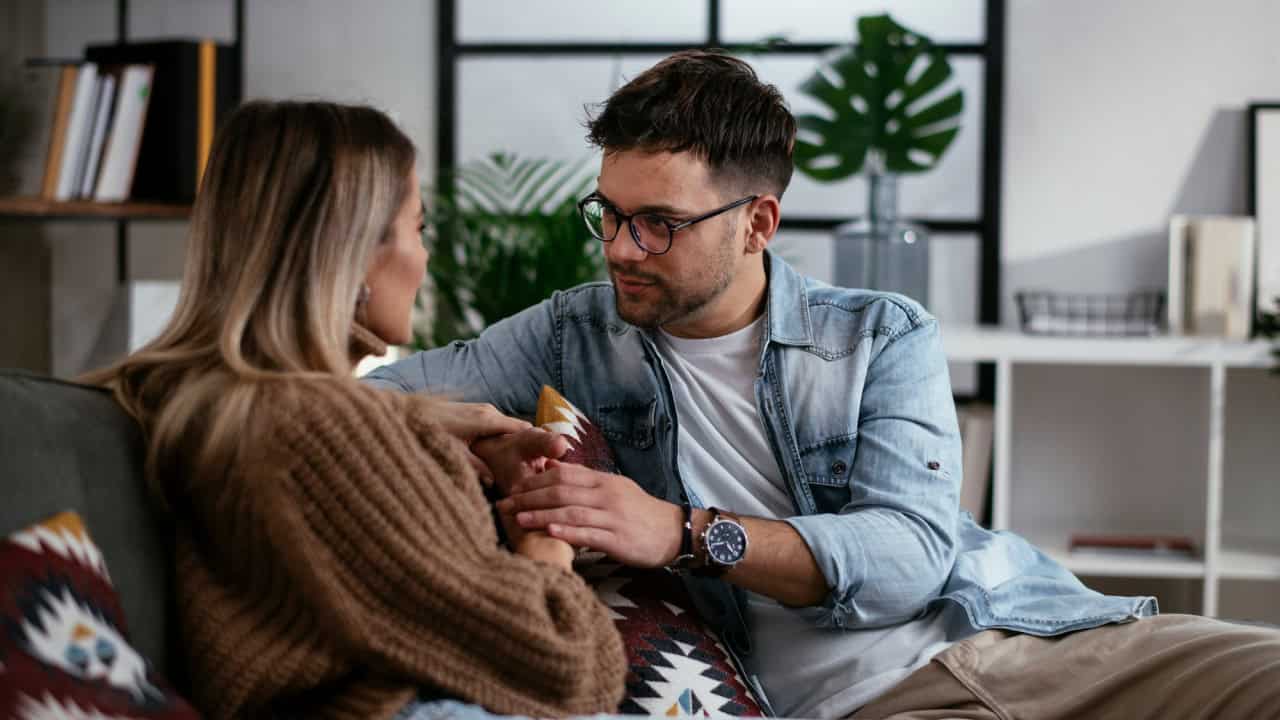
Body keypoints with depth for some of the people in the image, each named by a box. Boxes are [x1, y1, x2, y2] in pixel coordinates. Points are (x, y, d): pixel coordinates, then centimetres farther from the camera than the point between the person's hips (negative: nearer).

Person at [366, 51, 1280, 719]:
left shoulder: (885, 337, 6)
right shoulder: (578, 335, 11)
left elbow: (911, 554, -8)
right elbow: (389, 392, 11)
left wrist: (686, 532, -20)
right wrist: (487, 446, -12)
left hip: (1034, 633, 2)